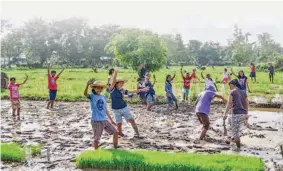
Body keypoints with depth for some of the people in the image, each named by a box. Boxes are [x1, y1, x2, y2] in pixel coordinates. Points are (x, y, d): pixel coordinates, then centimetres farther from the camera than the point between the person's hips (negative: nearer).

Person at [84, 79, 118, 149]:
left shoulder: (103, 96, 10)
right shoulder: (92, 96, -5)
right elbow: (85, 94, -28)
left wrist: (111, 120, 18)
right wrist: (87, 85, -47)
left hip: (104, 120, 6)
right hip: (96, 121, -6)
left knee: (115, 132, 6)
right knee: (96, 139, 0)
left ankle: (116, 148, 21)